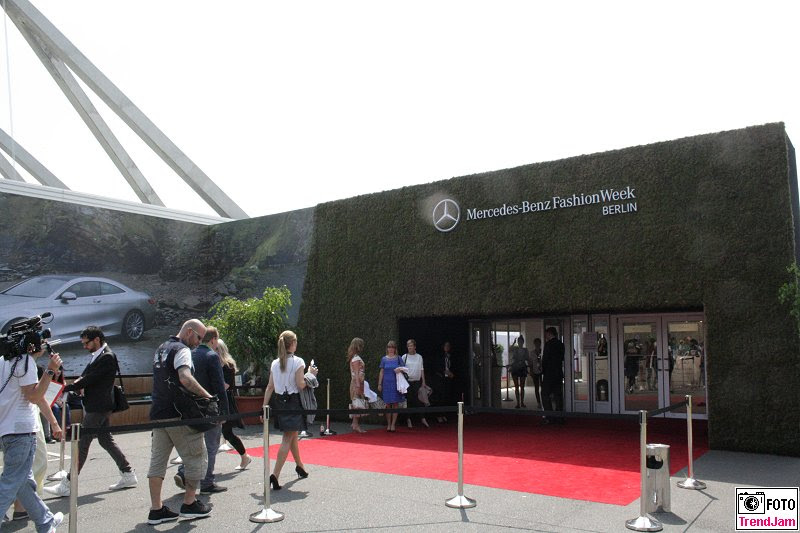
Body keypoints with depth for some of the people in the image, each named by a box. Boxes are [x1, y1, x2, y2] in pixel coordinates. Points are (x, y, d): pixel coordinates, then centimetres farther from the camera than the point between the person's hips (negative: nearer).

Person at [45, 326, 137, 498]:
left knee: (82, 443, -5)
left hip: (98, 407, -10)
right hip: (94, 406, 10)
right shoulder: (97, 356, 14)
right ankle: (128, 475, 20)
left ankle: (67, 485, 0)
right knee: (106, 440, 14)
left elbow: (88, 380, -20)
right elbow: (84, 377, 13)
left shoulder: (107, 357, -16)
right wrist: (72, 386, -8)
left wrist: (65, 389, -16)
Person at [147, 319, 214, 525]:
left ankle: (156, 509, 11)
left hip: (158, 413, 9)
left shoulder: (161, 349, 18)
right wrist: (207, 396, -24)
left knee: (157, 460, 9)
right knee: (197, 458, 4)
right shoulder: (182, 350, -12)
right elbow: (185, 378, -28)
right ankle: (189, 504, 10)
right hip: (178, 415, -9)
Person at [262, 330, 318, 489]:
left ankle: (299, 465, 41)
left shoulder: (275, 363, 5)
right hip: (294, 403, -6)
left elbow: (270, 387, 4)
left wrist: (264, 407, 5)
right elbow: (300, 385, -15)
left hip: (281, 403, 6)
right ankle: (275, 475, -14)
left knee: (293, 435, 22)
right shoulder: (297, 362, -11)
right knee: (287, 439, -4)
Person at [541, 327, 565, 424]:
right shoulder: (561, 344, 8)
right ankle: (559, 417, 11)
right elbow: (562, 358, 12)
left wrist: (543, 370, 1)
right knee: (558, 395, 10)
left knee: (545, 395, -1)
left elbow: (545, 359, -11)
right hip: (559, 373, 7)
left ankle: (550, 418, -6)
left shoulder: (549, 344, -12)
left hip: (549, 374, -7)